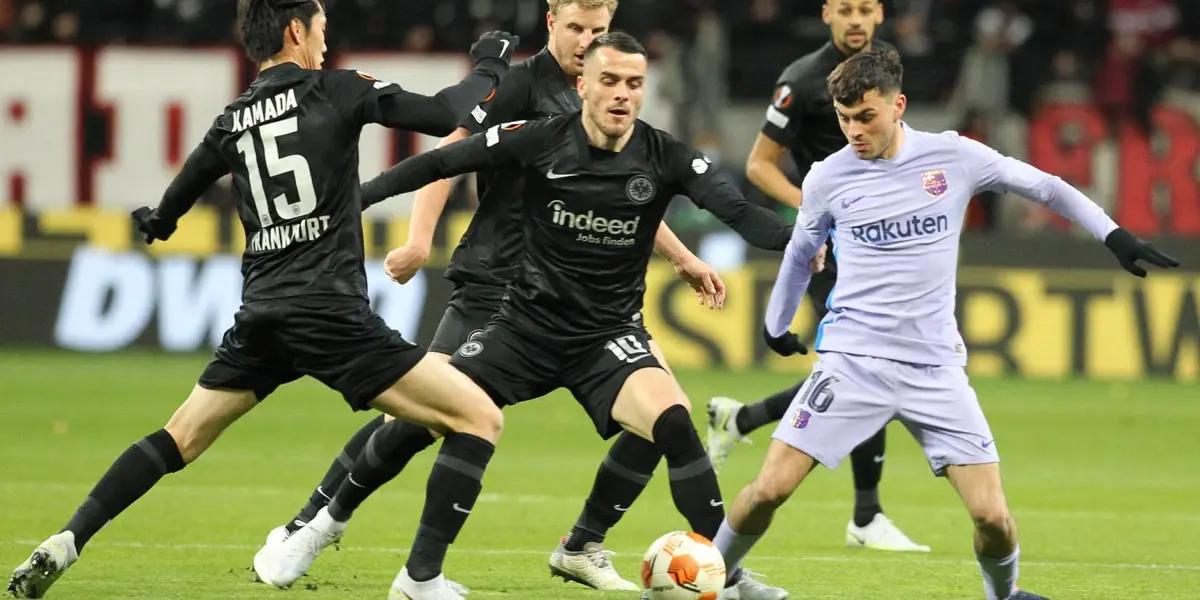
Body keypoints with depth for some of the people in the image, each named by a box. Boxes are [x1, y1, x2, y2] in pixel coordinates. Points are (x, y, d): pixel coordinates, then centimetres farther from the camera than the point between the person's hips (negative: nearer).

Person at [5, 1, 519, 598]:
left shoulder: (234, 121, 15)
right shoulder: (336, 91, -1)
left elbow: (176, 198, 32)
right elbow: (447, 115, -5)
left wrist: (157, 222, 57)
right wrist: (488, 67, 15)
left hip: (260, 316, 6)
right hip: (328, 311, -6)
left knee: (180, 436, 23)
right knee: (479, 417, -3)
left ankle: (65, 543, 10)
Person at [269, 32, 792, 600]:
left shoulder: (666, 158, -11)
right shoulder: (539, 141, -12)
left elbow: (742, 214, -20)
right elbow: (439, 163, -6)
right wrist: (355, 196, -11)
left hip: (610, 337, -1)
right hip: (527, 326, 1)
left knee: (673, 422, -28)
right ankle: (330, 520, 25)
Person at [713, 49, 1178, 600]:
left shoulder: (953, 157, -4)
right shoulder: (827, 178, -1)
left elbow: (1043, 187, 9)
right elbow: (801, 252, 19)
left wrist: (1113, 235, 4)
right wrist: (776, 323, 30)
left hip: (935, 368, 0)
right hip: (852, 362, 0)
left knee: (992, 516, -8)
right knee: (771, 487, -13)